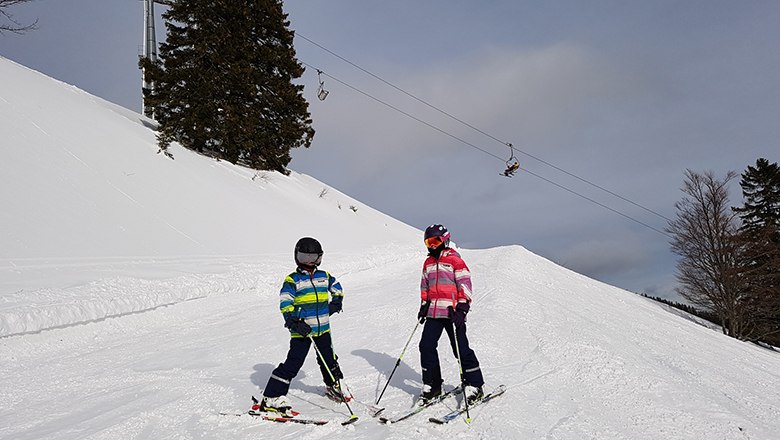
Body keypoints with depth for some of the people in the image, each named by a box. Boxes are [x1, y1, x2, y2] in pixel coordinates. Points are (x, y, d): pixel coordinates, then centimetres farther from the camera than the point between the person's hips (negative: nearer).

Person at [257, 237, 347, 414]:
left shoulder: (324, 276, 9)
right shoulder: (292, 280, -7)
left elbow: (337, 288, 28)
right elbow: (285, 304, -13)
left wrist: (336, 303, 11)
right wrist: (294, 323, -25)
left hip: (323, 328, 5)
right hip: (301, 329, -5)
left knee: (328, 359, 20)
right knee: (293, 364, -11)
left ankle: (333, 387, 46)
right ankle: (271, 398, -7)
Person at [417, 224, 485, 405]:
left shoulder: (454, 260, -5)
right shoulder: (428, 263, 16)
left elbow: (465, 284, -8)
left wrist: (462, 307, -15)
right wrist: (424, 305, 18)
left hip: (452, 312, -6)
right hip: (433, 312, 7)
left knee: (461, 349, -6)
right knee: (426, 346, 1)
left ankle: (474, 386, 7)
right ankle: (432, 385, 14)